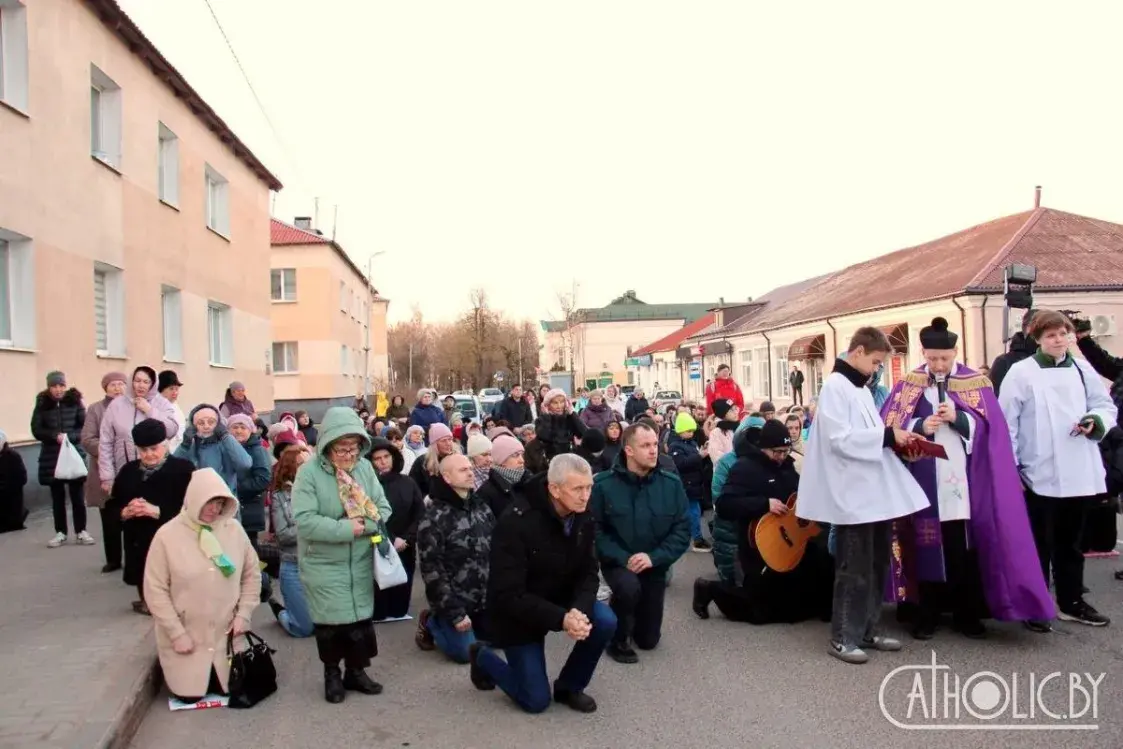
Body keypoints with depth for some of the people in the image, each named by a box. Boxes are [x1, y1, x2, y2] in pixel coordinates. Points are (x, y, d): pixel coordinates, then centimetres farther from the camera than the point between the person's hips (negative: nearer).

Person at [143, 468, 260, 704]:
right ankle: (170, 669, 35)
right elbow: (155, 590, -11)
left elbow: (251, 574, 4)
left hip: (226, 635, 3)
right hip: (186, 637, -2)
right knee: (190, 695, 5)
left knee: (226, 690, 10)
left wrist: (243, 615, -4)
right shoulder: (167, 535, -15)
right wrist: (177, 634, -12)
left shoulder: (234, 529, -6)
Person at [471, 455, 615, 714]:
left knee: (605, 622, -21)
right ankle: (484, 657, 25)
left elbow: (588, 573, -7)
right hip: (519, 612, -5)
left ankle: (569, 686, 4)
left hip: (563, 600, 5)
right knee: (536, 700, -3)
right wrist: (561, 619, -39)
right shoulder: (516, 524, -30)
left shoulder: (583, 518, -11)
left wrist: (580, 610, -28)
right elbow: (508, 595, -31)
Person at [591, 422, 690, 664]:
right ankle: (618, 639, -8)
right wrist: (623, 559, -25)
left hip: (655, 565, 3)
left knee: (648, 639, 10)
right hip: (617, 562, -3)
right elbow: (596, 530, -16)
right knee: (629, 586, -38)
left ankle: (632, 617, 46)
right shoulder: (603, 484, -17)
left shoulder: (672, 483, -10)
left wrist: (654, 557, -21)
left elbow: (683, 530, -9)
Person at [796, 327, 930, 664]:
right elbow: (840, 438, -21)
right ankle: (843, 637, 7)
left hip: (876, 492, 9)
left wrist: (894, 436, 5)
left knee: (876, 567, 14)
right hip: (853, 494, -9)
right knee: (854, 570, -3)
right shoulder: (836, 386, -11)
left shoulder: (861, 389, 17)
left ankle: (866, 631, 24)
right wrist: (888, 435, -17)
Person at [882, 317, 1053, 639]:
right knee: (927, 546, 4)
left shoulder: (976, 383, 5)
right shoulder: (908, 385, 5)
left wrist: (957, 417, -17)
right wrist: (920, 426, -17)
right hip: (925, 480, 0)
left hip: (963, 479, 0)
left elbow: (988, 426, -1)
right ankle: (927, 614, 14)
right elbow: (890, 428, 0)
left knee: (965, 548, 3)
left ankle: (967, 614, 17)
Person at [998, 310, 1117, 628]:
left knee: (1070, 542, 16)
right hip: (1039, 476, -4)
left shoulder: (1082, 369, 7)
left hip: (1079, 474, 4)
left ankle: (1071, 601, 29)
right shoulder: (1021, 372, -5)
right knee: (1040, 543, 4)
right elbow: (1007, 423, -7)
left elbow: (1106, 406, 12)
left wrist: (1096, 421, -11)